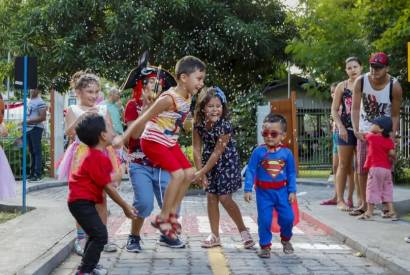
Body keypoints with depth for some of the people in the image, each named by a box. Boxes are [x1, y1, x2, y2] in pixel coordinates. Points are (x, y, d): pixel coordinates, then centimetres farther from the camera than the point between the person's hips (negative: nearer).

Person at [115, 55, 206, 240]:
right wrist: (123, 139, -20)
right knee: (178, 173, -20)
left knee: (189, 172, 4)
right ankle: (162, 218, -9)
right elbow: (142, 119, -23)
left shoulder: (188, 97, -1)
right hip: (153, 142, -9)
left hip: (170, 142, 9)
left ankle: (172, 213, 16)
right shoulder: (169, 98, -26)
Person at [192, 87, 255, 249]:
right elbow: (197, 149, -9)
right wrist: (200, 172, -13)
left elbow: (217, 153, -23)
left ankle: (243, 230, 8)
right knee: (211, 196, 4)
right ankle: (215, 236, 14)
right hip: (209, 160, 5)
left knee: (224, 198, -9)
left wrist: (202, 172, -18)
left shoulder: (225, 126, -28)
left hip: (227, 161, -5)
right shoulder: (199, 124, -14)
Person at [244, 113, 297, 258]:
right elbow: (250, 171, -5)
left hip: (282, 191, 1)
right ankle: (265, 245, 17)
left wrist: (292, 191, -1)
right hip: (264, 192, -1)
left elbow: (291, 173, 3)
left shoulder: (286, 153, -3)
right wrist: (248, 189, -11)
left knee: (287, 217, 2)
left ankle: (286, 239, 31)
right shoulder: (258, 152, -7)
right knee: (264, 220, 0)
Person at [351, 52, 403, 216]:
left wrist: (393, 135, -21)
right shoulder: (360, 82, -16)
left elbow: (395, 115, -12)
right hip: (365, 131, 2)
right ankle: (364, 204, 14)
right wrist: (356, 130, -24)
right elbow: (355, 108, -13)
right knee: (362, 169, 3)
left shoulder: (394, 87, -19)